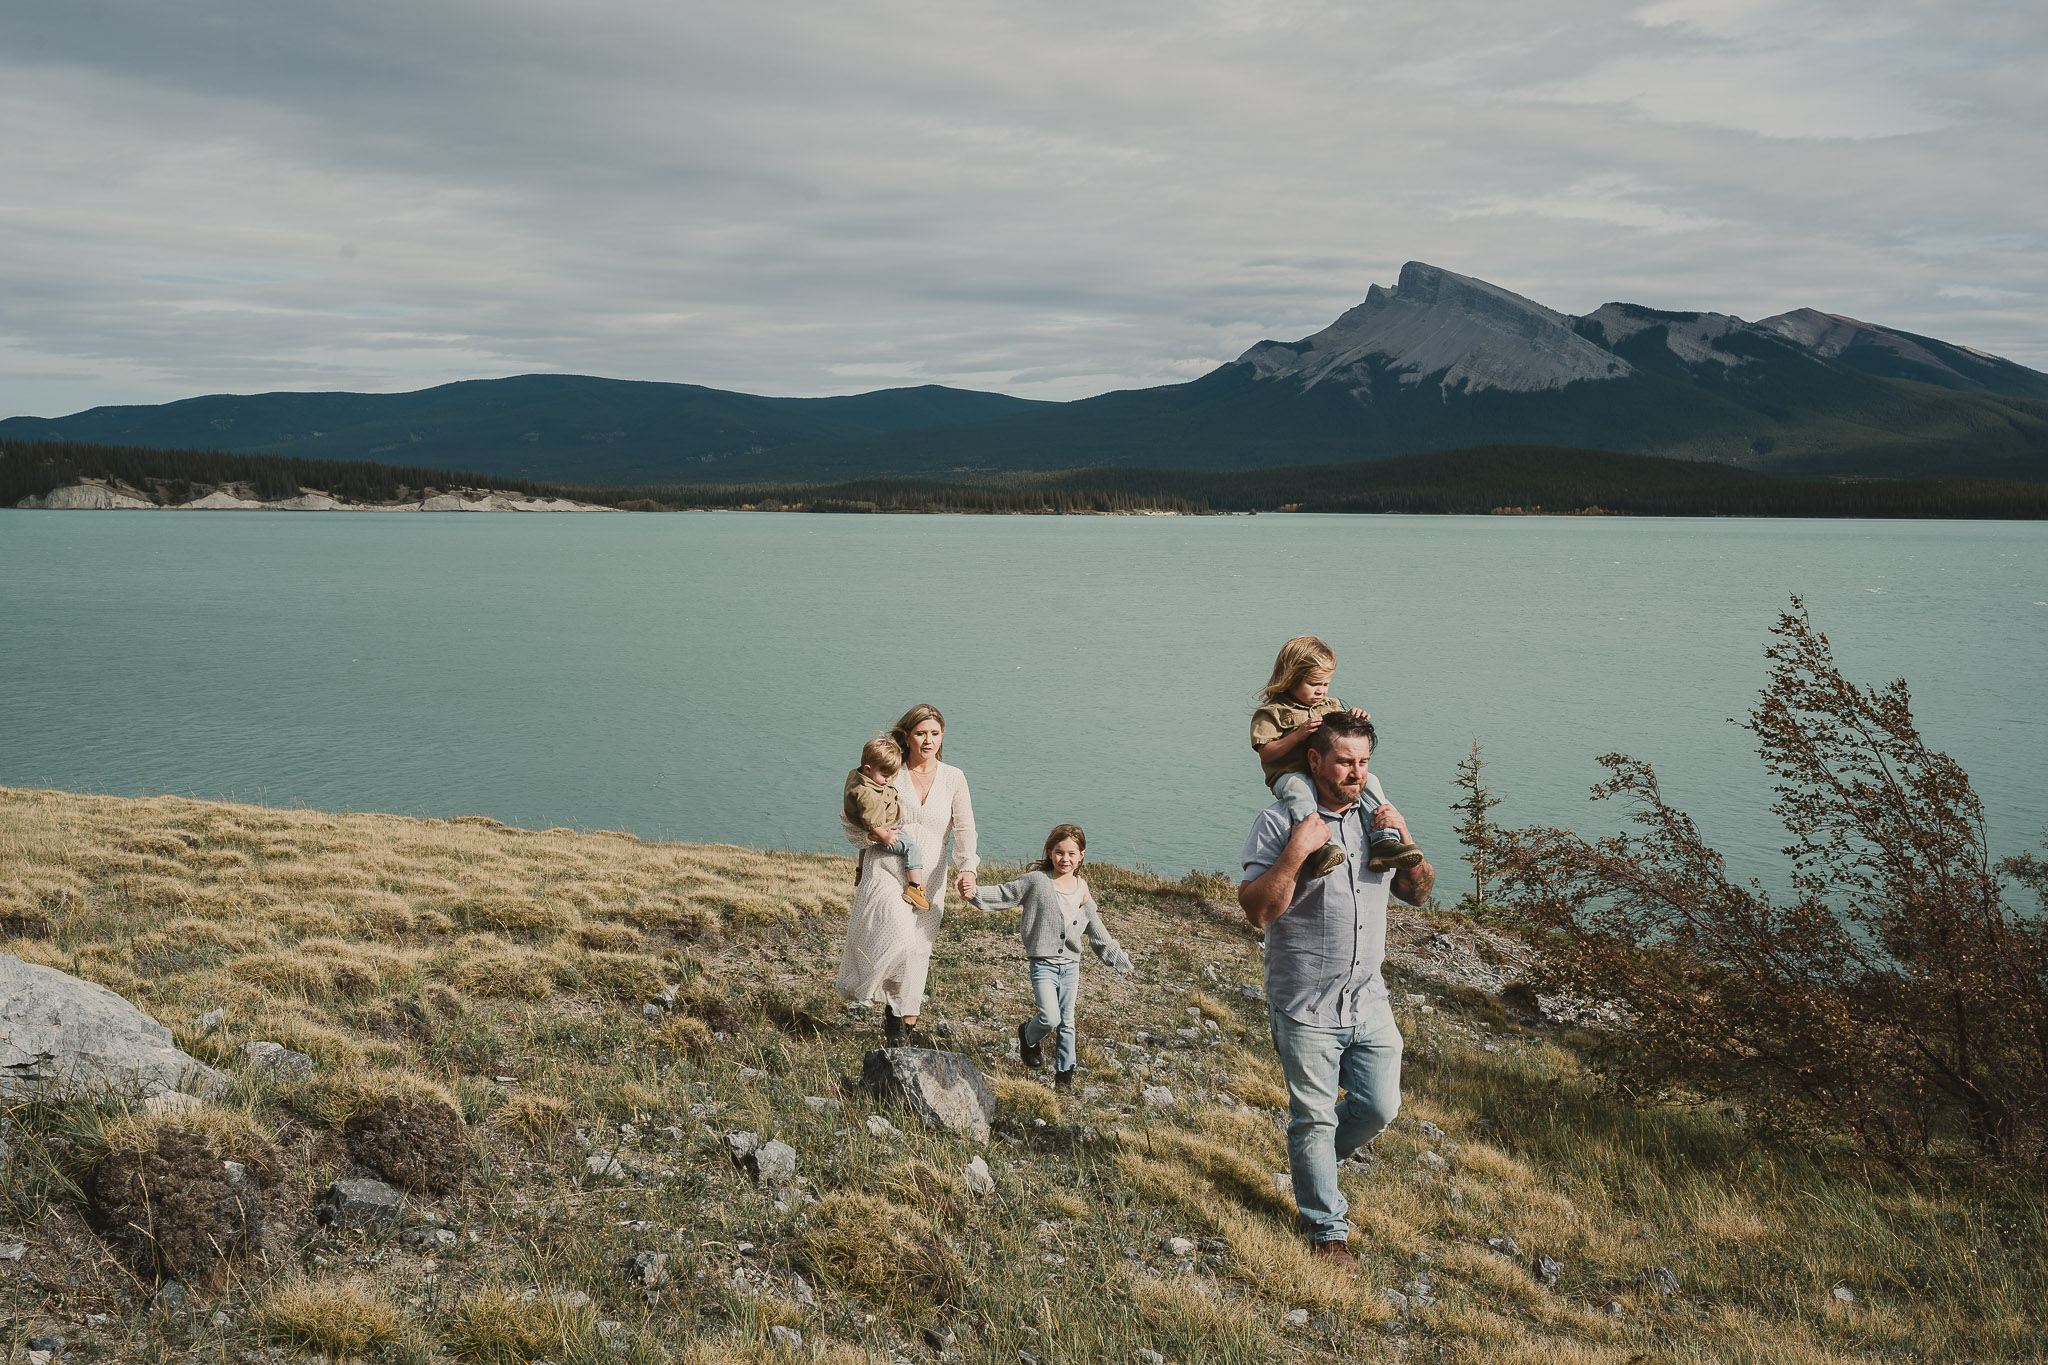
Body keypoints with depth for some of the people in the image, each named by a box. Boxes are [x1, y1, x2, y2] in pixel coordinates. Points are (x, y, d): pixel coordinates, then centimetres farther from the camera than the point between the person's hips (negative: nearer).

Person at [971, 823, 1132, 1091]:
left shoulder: (1082, 889, 6)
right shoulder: (1037, 881, -7)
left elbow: (1095, 929, 15)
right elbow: (1004, 894, -8)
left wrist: (1118, 960, 20)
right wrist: (976, 894, -26)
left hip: (1071, 965, 4)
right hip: (1044, 964, -4)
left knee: (1067, 1022, 9)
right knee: (1050, 1018, -16)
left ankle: (1064, 1071, 25)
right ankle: (1030, 1036, 16)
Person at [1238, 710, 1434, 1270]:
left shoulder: (1376, 818, 7)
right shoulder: (1279, 823, -10)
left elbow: (1418, 892, 13)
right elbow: (1258, 910, -16)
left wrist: (1405, 841, -4)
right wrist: (1296, 852, -27)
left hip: (1369, 1002, 5)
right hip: (1305, 1008, -5)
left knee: (1380, 1107, 9)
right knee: (1313, 1118, 6)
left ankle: (1312, 1158, 38)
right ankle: (1327, 1228, 23)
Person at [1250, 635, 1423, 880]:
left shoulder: (1332, 706, 22)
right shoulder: (1271, 712, 4)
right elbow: (1266, 753, -7)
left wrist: (1357, 720, 1)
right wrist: (1298, 735, -17)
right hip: (1290, 774, -5)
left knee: (1369, 783, -17)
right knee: (1299, 789, -40)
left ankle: (1384, 841, -26)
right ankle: (1314, 848, -58)